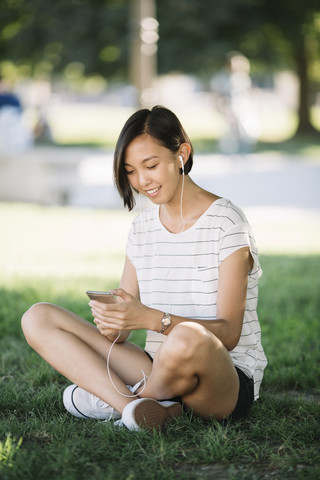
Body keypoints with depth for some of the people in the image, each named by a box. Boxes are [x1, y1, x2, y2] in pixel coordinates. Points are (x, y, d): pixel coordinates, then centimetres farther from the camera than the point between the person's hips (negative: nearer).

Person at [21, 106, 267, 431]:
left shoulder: (225, 223, -9)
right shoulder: (142, 228, 10)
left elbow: (229, 333, -17)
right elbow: (121, 335, 7)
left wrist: (153, 319, -31)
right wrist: (111, 324, -18)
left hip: (231, 382, -6)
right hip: (162, 374, 6)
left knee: (187, 339, -43)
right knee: (37, 319, -5)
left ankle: (114, 400, -9)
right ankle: (138, 408, -24)